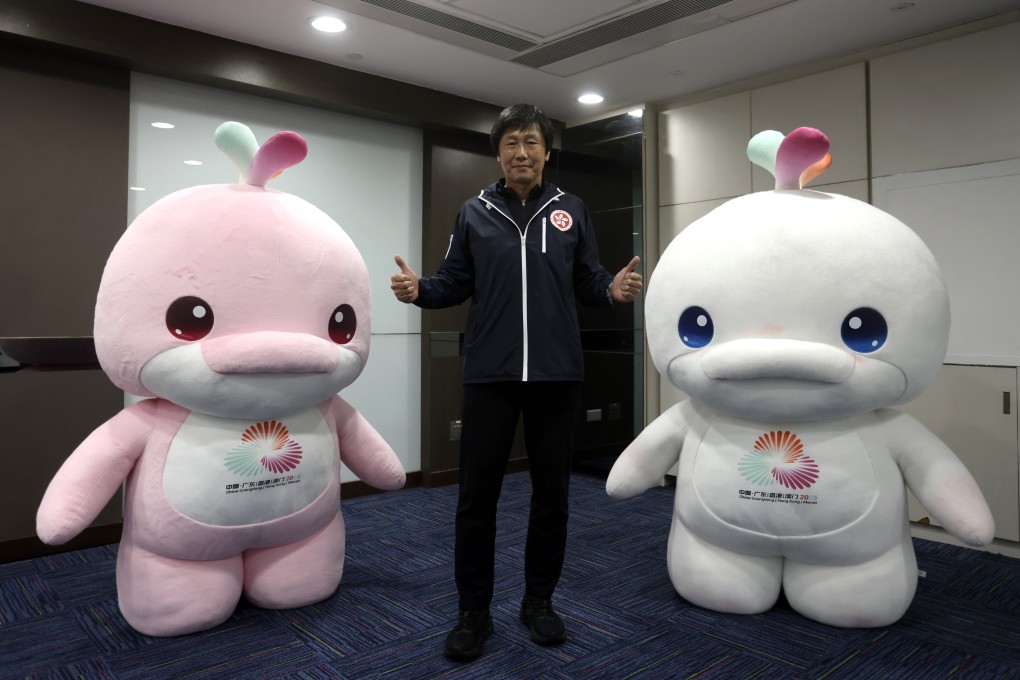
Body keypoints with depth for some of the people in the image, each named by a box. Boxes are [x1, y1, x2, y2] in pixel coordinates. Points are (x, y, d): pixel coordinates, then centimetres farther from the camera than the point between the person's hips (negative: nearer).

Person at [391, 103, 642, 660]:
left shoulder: (571, 211, 9)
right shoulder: (473, 213, 8)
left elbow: (587, 282, 8)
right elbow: (455, 284, 7)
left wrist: (615, 289, -14)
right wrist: (418, 289, -13)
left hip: (557, 374, 1)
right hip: (490, 374, -1)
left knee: (551, 493, 9)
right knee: (477, 496, 3)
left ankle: (539, 601, 28)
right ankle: (473, 613, 19)